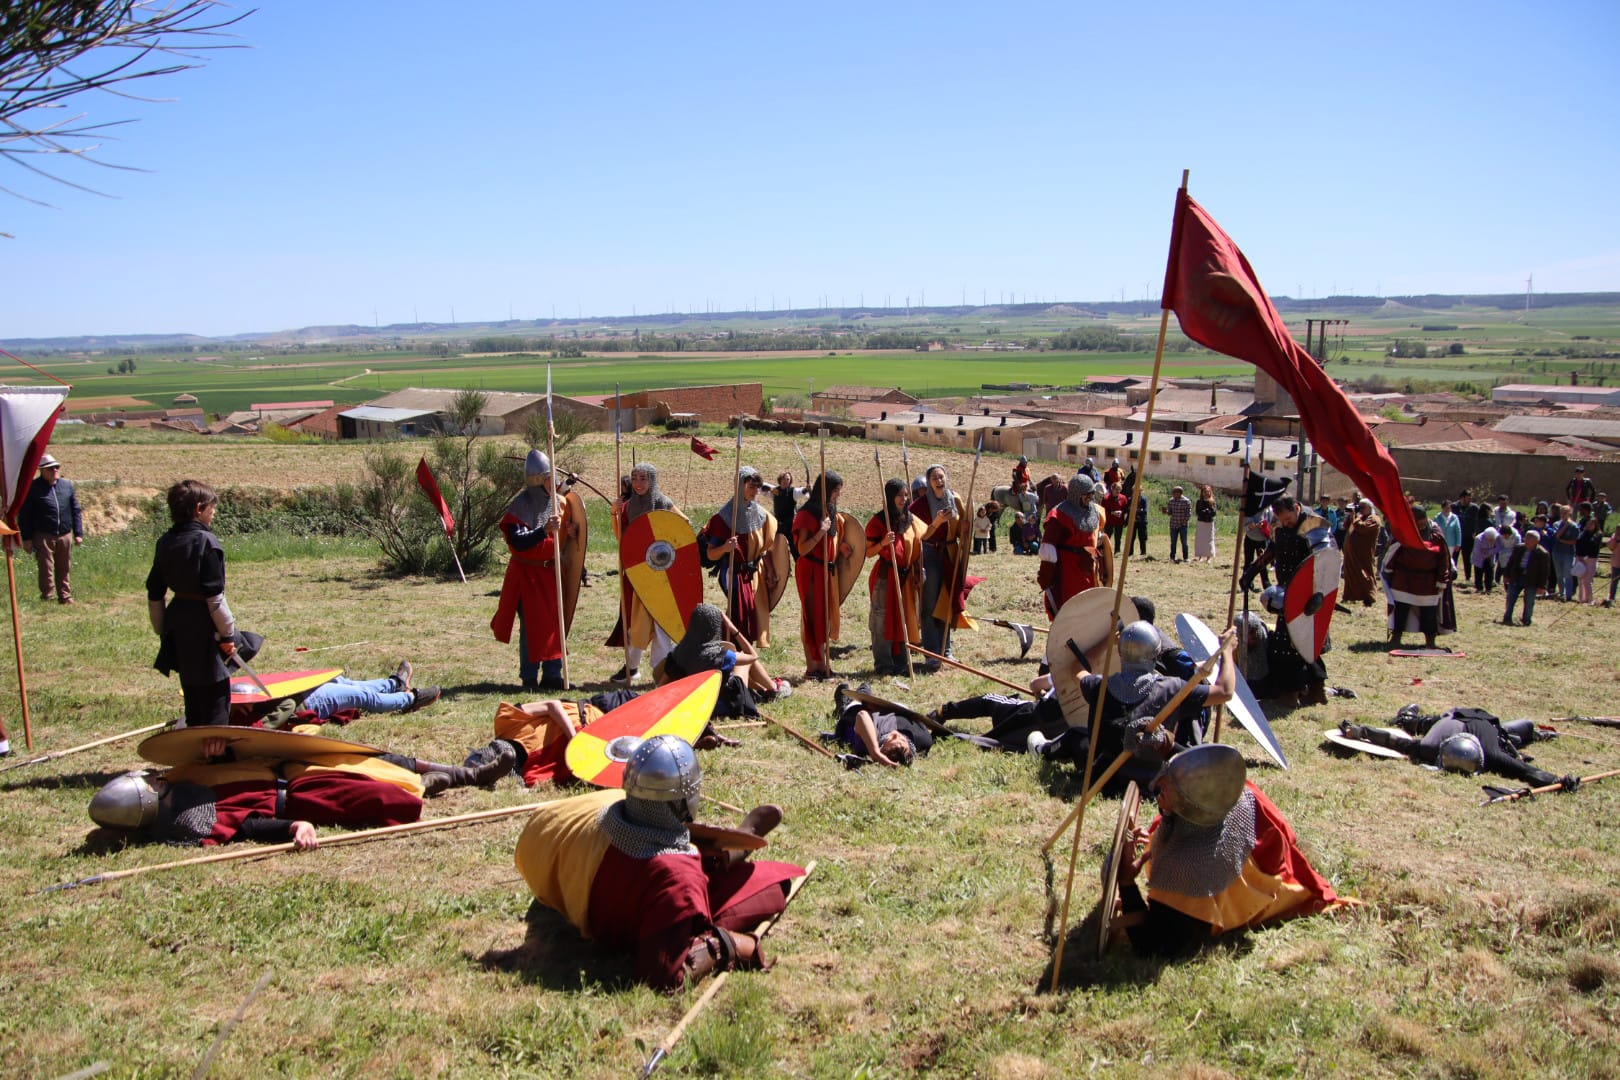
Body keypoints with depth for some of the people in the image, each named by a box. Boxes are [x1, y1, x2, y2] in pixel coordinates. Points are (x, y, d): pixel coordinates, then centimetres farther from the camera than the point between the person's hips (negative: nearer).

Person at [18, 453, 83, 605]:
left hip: (65, 535, 4)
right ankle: (47, 598, 5)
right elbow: (23, 515, -1)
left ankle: (65, 597, 18)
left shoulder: (67, 485, 10)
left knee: (64, 569, 10)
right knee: (46, 570, -2)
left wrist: (78, 533, 8)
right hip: (43, 536, -4)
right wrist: (26, 538, -5)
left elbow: (76, 511, 13)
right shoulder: (33, 488, -2)